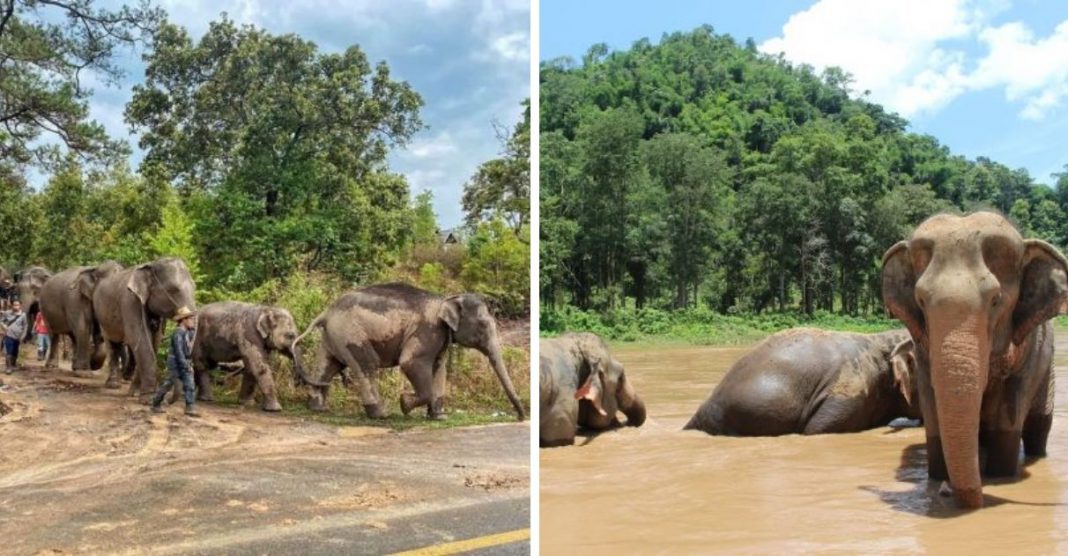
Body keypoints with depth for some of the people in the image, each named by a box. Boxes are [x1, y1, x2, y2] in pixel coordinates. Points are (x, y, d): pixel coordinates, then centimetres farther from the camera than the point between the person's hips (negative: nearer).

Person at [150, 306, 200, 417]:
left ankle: (190, 408, -6)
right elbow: (179, 352, -20)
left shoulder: (188, 332, 9)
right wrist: (186, 366, -20)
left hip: (185, 363, 8)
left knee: (190, 385, -3)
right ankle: (155, 405, 19)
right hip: (175, 363, -8)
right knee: (168, 384, 3)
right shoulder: (178, 333, -16)